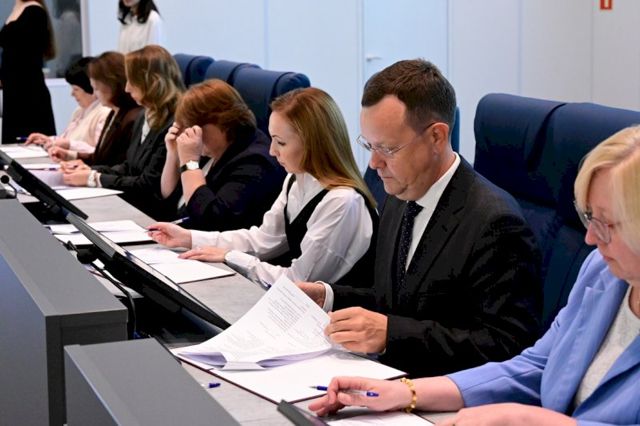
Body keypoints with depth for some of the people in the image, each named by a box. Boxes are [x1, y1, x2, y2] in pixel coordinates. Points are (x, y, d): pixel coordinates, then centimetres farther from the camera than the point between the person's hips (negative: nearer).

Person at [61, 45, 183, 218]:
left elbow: (149, 185, -17)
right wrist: (91, 171, 2)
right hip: (127, 202, 9)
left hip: (154, 213, -9)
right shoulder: (145, 118, 13)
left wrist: (94, 179, -10)